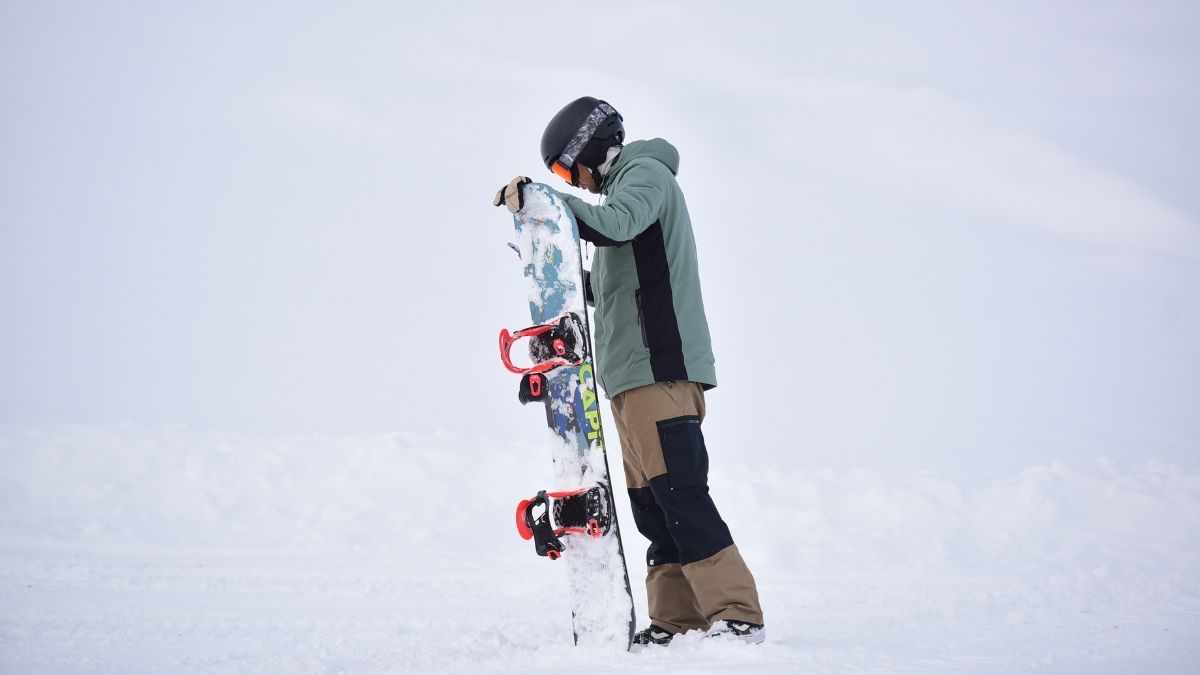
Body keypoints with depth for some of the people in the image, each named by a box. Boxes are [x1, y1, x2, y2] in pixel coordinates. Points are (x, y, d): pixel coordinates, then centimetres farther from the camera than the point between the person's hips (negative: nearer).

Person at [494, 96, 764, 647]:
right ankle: (677, 620, 4)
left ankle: (737, 615, -18)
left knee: (678, 493, -16)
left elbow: (616, 225, -24)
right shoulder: (629, 186, 27)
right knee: (652, 501, 5)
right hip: (636, 374, 10)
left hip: (660, 369, -10)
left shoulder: (646, 173, -2)